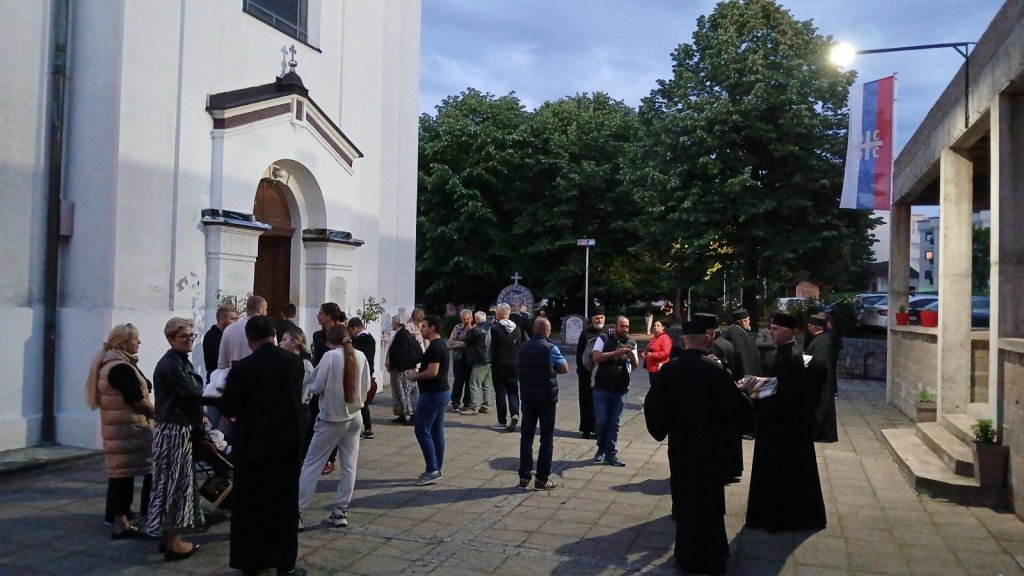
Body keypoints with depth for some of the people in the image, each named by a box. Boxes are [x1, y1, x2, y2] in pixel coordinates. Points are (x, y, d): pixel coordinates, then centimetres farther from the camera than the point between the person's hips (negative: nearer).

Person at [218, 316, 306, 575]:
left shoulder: (242, 368, -16)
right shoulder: (294, 361, -6)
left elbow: (227, 409, -9)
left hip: (252, 443, -3)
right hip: (287, 442, 3)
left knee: (250, 504, 12)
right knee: (285, 503, 13)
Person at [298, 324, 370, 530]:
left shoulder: (330, 356, -14)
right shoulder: (361, 356, 0)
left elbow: (316, 387, -11)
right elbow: (366, 387, 7)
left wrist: (309, 384, 10)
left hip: (331, 418, -4)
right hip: (354, 417, 5)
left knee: (311, 465, 3)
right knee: (349, 466, 9)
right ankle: (340, 512, 13)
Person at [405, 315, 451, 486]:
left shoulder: (434, 346, -19)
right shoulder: (440, 344, 14)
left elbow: (432, 372, -26)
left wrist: (414, 376, -11)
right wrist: (418, 373, 10)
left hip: (433, 394, -11)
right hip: (441, 392, 11)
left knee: (422, 431, -6)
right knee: (436, 431, 12)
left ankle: (432, 471, -4)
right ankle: (436, 469, 18)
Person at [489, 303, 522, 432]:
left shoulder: (494, 329, -13)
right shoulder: (517, 329, 0)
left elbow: (487, 343, 3)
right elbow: (521, 345, 10)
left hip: (499, 366, -3)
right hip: (514, 365, 3)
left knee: (500, 392, 7)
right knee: (513, 391, 9)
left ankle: (502, 420, 12)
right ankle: (514, 414, -12)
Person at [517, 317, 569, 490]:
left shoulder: (523, 348, 5)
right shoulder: (550, 348, -12)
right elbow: (565, 369, -8)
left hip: (527, 397, 5)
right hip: (546, 398, -5)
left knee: (526, 436, 9)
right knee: (546, 439, 3)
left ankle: (524, 477, 10)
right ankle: (542, 479, 4)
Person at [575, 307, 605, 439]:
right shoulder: (585, 333, 3)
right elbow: (579, 353, 3)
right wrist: (581, 370, -5)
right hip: (587, 374, 0)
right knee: (587, 402, 5)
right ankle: (586, 429, 13)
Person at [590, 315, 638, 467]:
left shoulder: (631, 343, 5)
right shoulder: (603, 339, -3)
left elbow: (635, 366, 2)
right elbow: (596, 357, -15)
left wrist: (632, 356, -20)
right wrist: (616, 353, -24)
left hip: (620, 390, 2)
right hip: (602, 388, -2)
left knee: (614, 423, 6)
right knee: (601, 421, 1)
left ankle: (611, 454, 15)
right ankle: (601, 448, 24)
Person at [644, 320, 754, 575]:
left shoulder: (668, 370, -9)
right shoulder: (715, 370, -16)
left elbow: (652, 406, -2)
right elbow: (737, 407, -14)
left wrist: (662, 430, 15)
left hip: (680, 446, 2)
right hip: (711, 446, -2)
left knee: (685, 499, 15)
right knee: (709, 501, 12)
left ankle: (687, 555, 26)